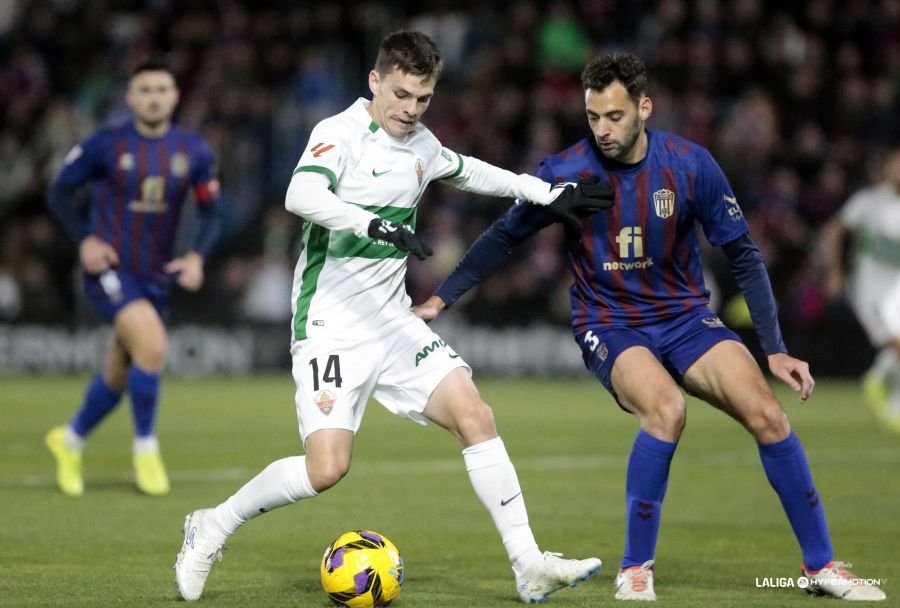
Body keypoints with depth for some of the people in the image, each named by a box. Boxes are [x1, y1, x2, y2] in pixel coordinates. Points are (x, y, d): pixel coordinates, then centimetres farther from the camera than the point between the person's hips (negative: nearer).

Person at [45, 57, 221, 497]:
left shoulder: (193, 152, 1)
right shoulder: (105, 146, -8)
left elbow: (209, 213, 8)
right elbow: (60, 193, 2)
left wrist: (197, 256, -10)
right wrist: (85, 240, -13)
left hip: (155, 276, 5)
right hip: (108, 268, -5)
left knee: (119, 375, 13)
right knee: (152, 344, -26)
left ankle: (70, 440, 40)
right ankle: (145, 447, -7)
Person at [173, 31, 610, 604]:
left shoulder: (421, 144, 9)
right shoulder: (341, 132, -13)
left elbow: (466, 170, 33)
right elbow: (301, 195, -33)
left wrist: (545, 192, 30)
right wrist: (376, 225, -45)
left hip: (393, 319, 7)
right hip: (331, 324, -7)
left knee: (475, 415, -7)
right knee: (327, 467, -17)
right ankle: (213, 529, 6)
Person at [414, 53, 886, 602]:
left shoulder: (690, 165, -11)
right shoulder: (566, 172, -13)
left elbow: (744, 256, -3)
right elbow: (504, 238, 4)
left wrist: (775, 350, -5)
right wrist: (441, 299, 2)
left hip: (687, 318, 2)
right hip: (610, 326, -2)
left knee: (768, 416, -16)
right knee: (666, 410, -33)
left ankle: (821, 566, 1)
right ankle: (635, 570, -17)